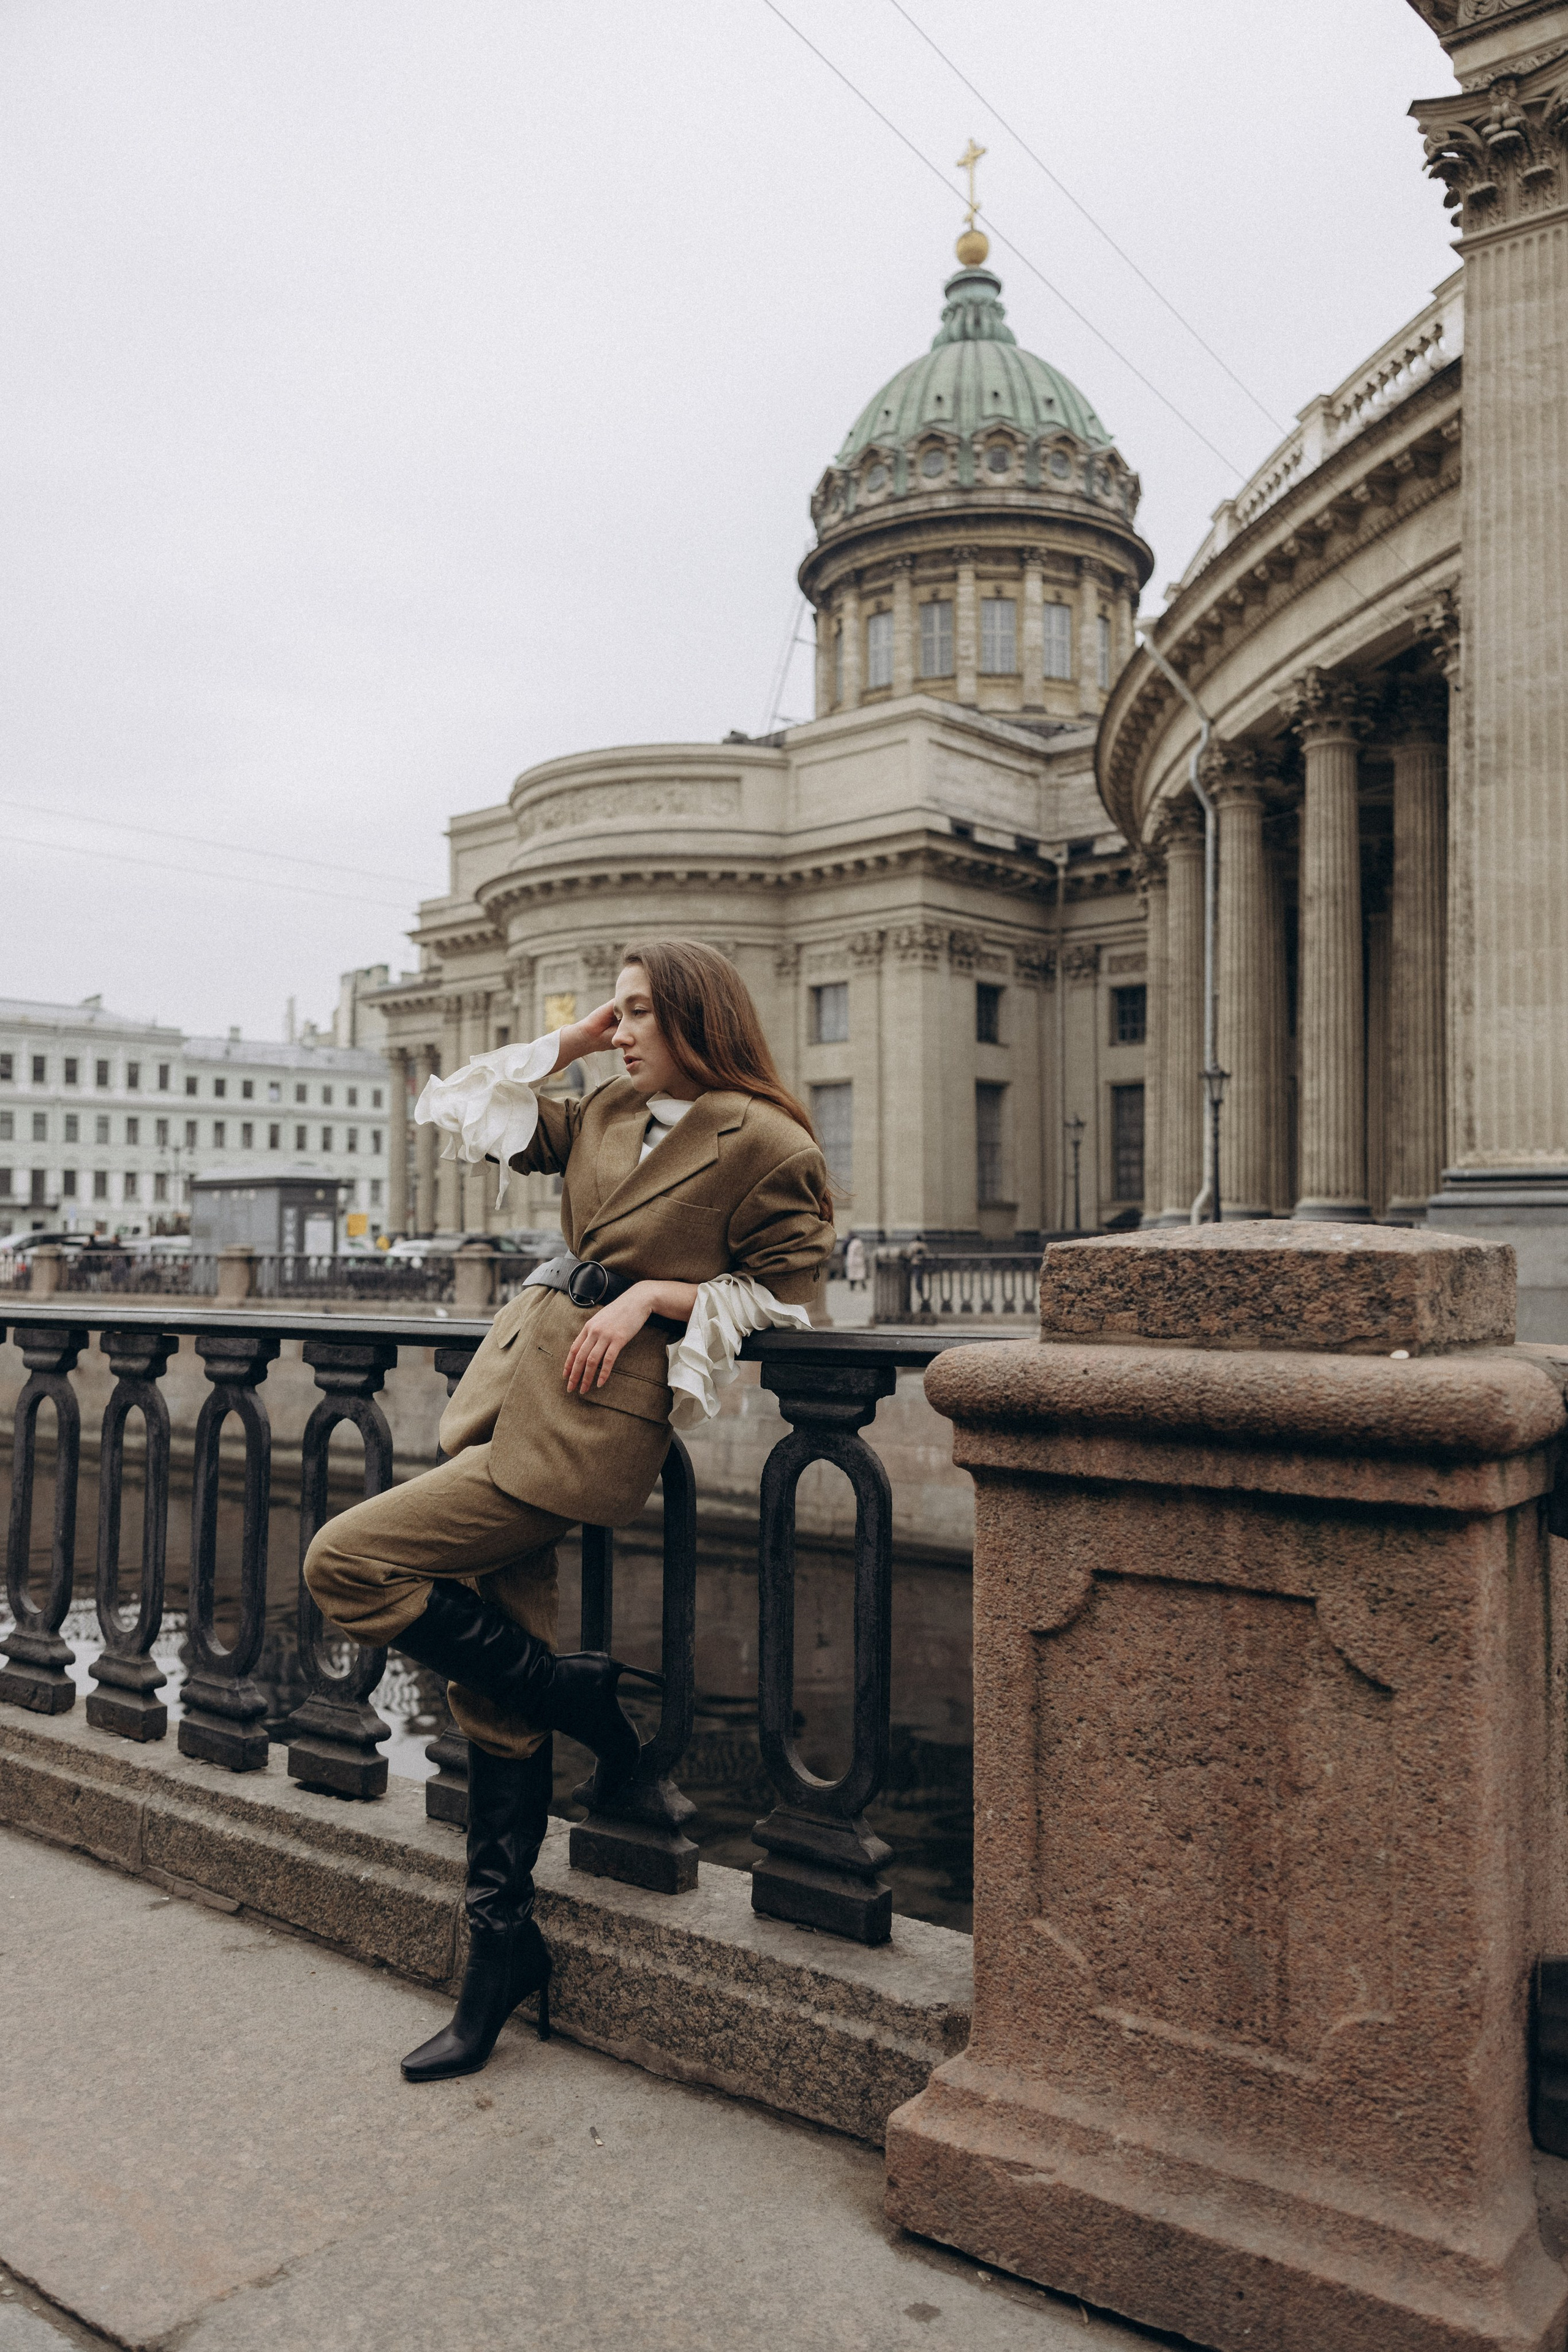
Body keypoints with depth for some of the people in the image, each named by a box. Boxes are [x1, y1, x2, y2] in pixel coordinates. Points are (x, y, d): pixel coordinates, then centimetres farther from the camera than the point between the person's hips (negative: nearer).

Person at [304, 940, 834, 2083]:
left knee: (348, 1560, -13)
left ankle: (577, 1695, 3)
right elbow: (476, 1110, 21)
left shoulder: (767, 1144, -7)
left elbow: (790, 1295, -7)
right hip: (519, 1372, 8)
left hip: (596, 1411, -8)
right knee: (492, 1680, 8)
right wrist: (568, 1040, 15)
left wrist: (652, 1295, -13)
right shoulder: (608, 1113, 14)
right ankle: (503, 1948, 22)